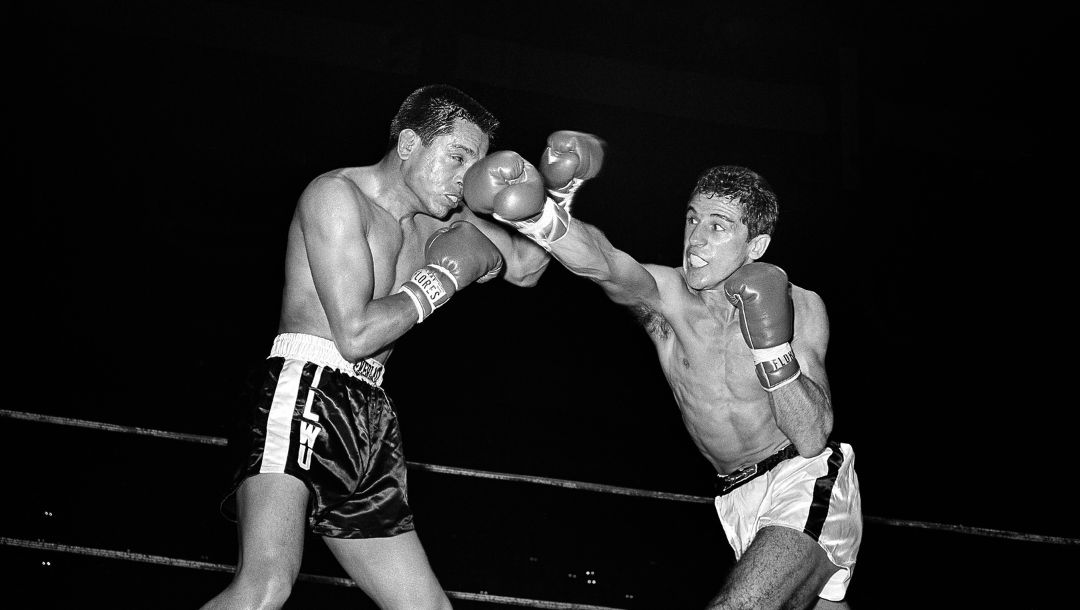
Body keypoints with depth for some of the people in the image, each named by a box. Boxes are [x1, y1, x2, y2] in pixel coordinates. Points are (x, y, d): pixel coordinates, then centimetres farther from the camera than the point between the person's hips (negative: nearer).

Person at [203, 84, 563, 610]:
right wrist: (445, 276, -4)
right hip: (306, 391, -9)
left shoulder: (435, 220, 20)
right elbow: (355, 333, -15)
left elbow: (526, 265, 27)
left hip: (368, 416, 9)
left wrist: (542, 198, 8)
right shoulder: (337, 194, -5)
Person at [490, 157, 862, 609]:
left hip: (806, 486, -3)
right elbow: (605, 266, -35)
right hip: (738, 501, 4)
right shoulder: (663, 294, -10)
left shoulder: (800, 308, -10)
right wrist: (539, 217, -55)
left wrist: (772, 345, -28)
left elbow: (811, 439, -15)